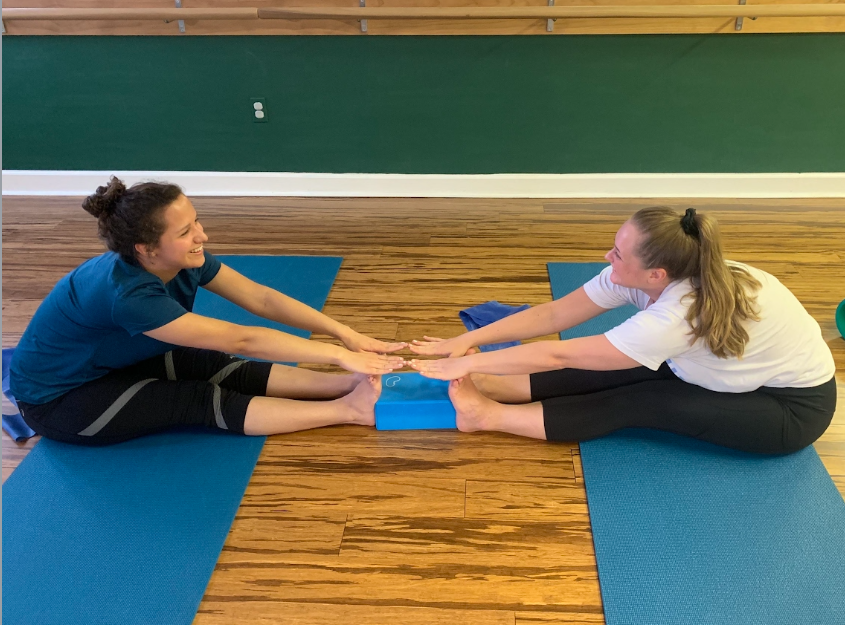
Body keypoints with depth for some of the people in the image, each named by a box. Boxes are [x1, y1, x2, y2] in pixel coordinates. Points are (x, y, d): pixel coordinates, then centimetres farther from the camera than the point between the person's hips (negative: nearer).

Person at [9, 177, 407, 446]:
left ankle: (350, 385, -21)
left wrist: (344, 334, -24)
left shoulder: (187, 260, -17)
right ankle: (348, 408, -26)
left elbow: (262, 299, -17)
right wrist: (339, 354, -37)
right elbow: (242, 340, -39)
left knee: (224, 369, -13)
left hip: (114, 362, 7)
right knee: (198, 399, -21)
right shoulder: (127, 294, -38)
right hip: (57, 399, -7)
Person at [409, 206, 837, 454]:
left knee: (637, 402, -21)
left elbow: (559, 355, -36)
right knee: (621, 372, -12)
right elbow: (552, 315, -16)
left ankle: (490, 415, -20)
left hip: (795, 404, -7)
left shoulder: (678, 316, -40)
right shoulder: (637, 274, -19)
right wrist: (470, 340, -19)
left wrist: (469, 362, -31)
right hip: (732, 372, 7)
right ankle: (485, 387, -14)